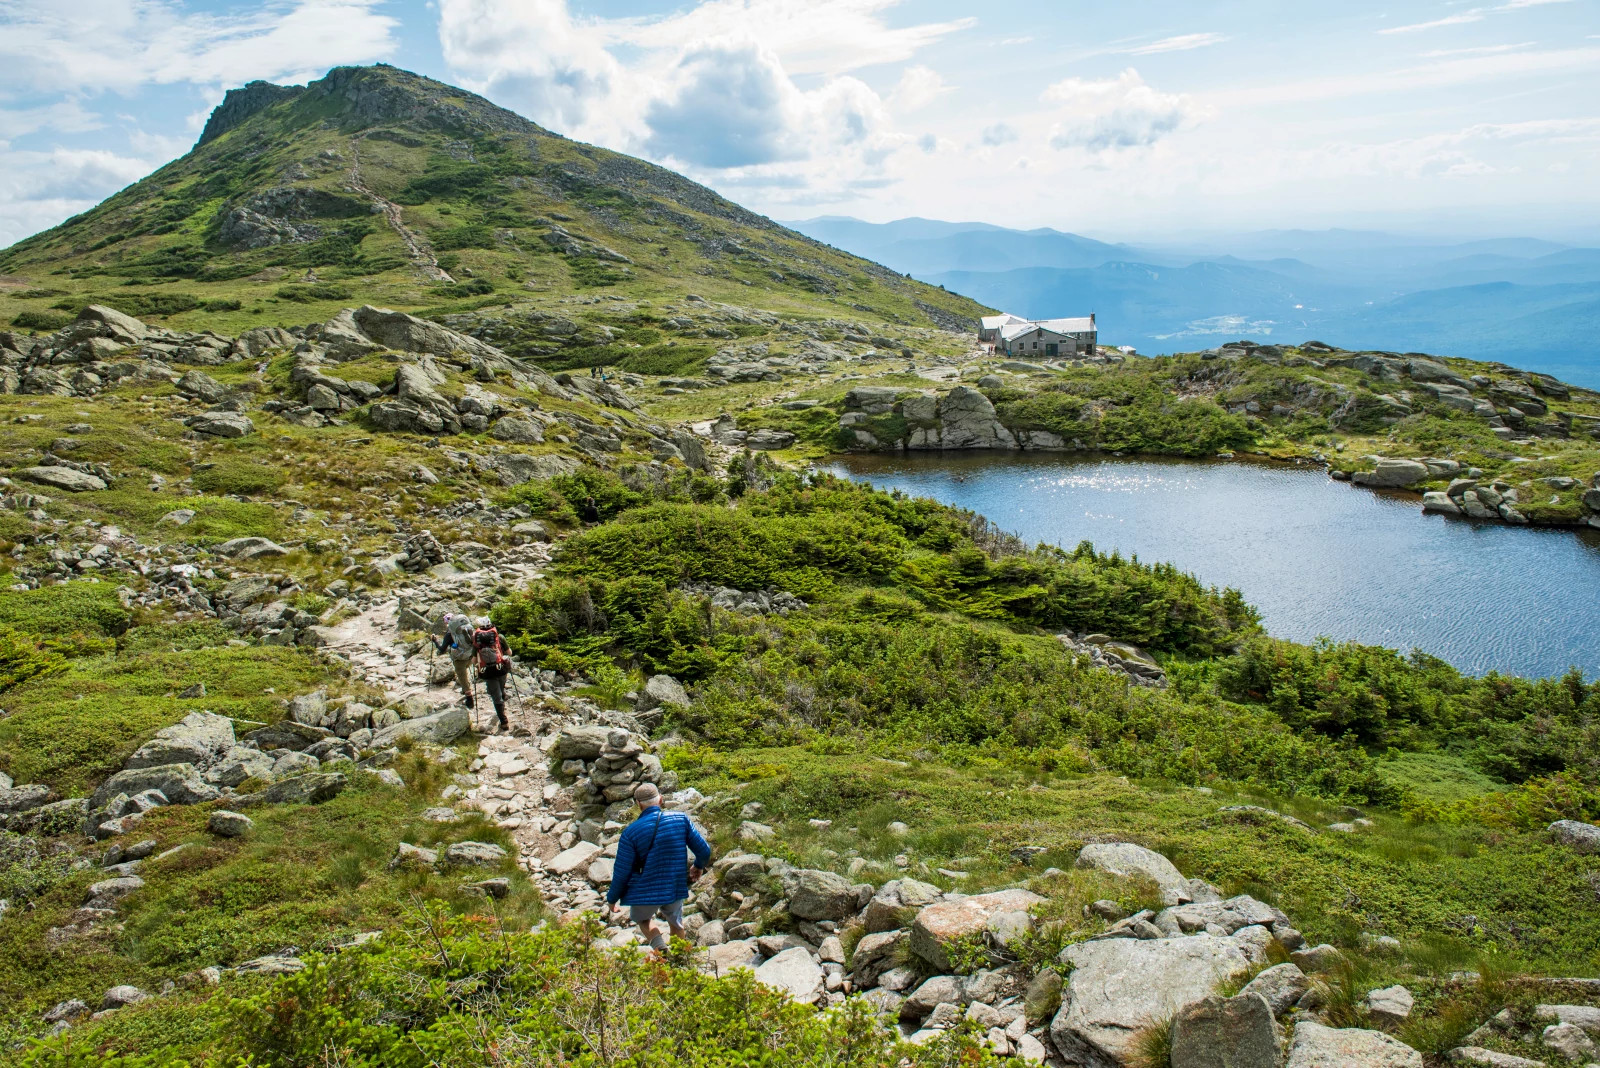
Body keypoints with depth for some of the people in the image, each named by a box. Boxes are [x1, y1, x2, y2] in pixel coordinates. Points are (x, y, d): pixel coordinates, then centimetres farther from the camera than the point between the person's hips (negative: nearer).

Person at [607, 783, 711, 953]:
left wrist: (612, 898, 8)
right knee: (676, 922, 30)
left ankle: (659, 945, 3)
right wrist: (699, 866, 19)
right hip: (675, 888, 2)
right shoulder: (682, 819, -10)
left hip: (644, 893, -2)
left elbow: (622, 872, -9)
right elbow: (704, 851, -4)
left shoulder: (630, 832, -15)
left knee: (643, 919, 28)